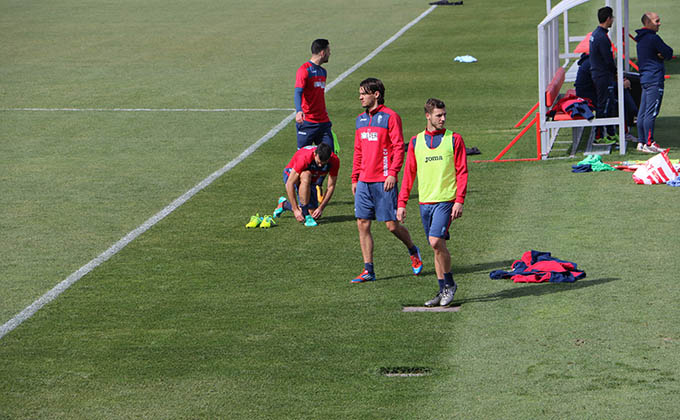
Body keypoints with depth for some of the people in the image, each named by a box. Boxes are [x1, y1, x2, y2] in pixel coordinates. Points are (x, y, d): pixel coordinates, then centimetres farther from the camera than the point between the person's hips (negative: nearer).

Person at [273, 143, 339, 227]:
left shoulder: (334, 161, -26)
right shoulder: (304, 158, -38)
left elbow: (331, 187, -17)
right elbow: (289, 184, -35)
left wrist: (321, 208, -27)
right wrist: (295, 210, -37)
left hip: (310, 182, 5)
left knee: (315, 215, -6)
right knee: (306, 175, -41)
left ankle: (284, 204, 21)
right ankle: (305, 214, -29)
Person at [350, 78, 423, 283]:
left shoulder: (390, 117, -6)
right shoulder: (361, 119, 15)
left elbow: (399, 148, -10)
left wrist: (392, 173, -18)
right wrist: (355, 178, 17)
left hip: (384, 182, -6)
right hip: (364, 182, 6)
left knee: (392, 225, -3)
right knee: (362, 224, 1)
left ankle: (413, 251, 25)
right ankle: (368, 271, 5)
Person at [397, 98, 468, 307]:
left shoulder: (454, 139, 0)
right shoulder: (416, 142, 9)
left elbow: (462, 172, -2)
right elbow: (409, 174, 12)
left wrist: (459, 201, -11)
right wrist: (402, 203, 6)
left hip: (446, 200, -4)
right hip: (425, 201, 4)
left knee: (436, 241, -18)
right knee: (437, 245, 8)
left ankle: (449, 283, 0)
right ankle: (444, 290, 16)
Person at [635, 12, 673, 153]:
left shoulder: (641, 39, 18)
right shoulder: (653, 38, -13)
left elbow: (666, 54, 16)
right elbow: (669, 53, -9)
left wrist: (661, 55, -3)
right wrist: (664, 54, 9)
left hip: (645, 78, 10)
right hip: (654, 79, -10)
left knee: (643, 112, 10)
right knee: (651, 112, -10)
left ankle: (641, 141, 13)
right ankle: (649, 143, -12)